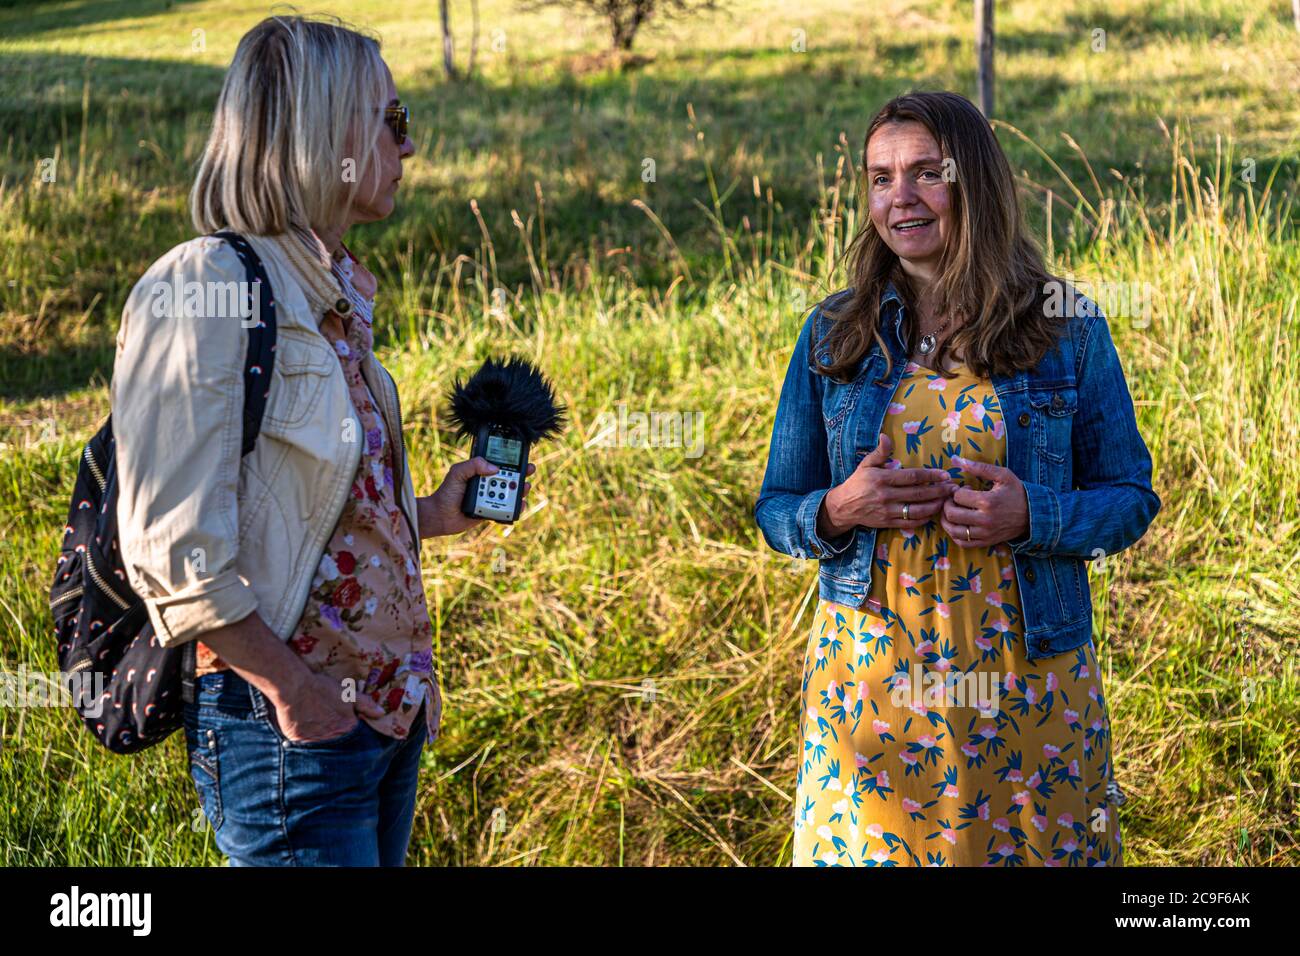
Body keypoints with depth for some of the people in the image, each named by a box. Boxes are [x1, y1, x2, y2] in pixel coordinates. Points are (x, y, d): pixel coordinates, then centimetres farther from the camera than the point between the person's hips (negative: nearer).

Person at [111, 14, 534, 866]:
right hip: (291, 729, -8)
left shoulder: (334, 294, 11)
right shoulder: (205, 290, -15)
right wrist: (295, 692, -17)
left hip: (387, 706, 9)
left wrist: (426, 517, 11)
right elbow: (172, 550, -20)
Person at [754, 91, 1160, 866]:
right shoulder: (834, 335, 3)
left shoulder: (1068, 331, -1)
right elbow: (777, 507, 8)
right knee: (863, 846, 9)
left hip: (1027, 681, -1)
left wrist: (1033, 517, -16)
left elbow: (1131, 498, 3)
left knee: (1033, 847, 8)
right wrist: (839, 511, -14)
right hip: (869, 677, 1)